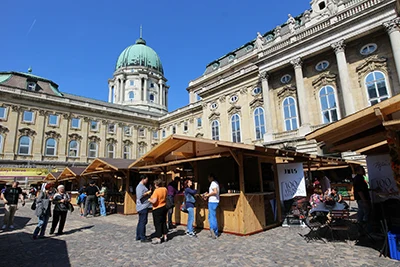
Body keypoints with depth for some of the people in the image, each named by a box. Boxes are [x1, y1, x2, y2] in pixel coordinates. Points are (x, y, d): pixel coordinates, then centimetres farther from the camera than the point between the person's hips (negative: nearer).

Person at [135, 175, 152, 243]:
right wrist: (147, 193, -17)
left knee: (140, 222, 15)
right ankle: (143, 238, -1)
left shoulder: (142, 186, 18)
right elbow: (140, 196, -26)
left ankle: (138, 236, 22)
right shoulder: (140, 186, -15)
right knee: (143, 222, -6)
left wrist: (148, 192, 15)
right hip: (143, 206, -11)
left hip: (142, 207, 11)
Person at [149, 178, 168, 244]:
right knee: (164, 222, 17)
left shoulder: (156, 191, -21)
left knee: (158, 223, 3)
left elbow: (154, 201, -26)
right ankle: (165, 236, 26)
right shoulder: (165, 189, 1)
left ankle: (158, 238, 10)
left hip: (157, 209, -7)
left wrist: (149, 199, -9)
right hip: (164, 207, 7)